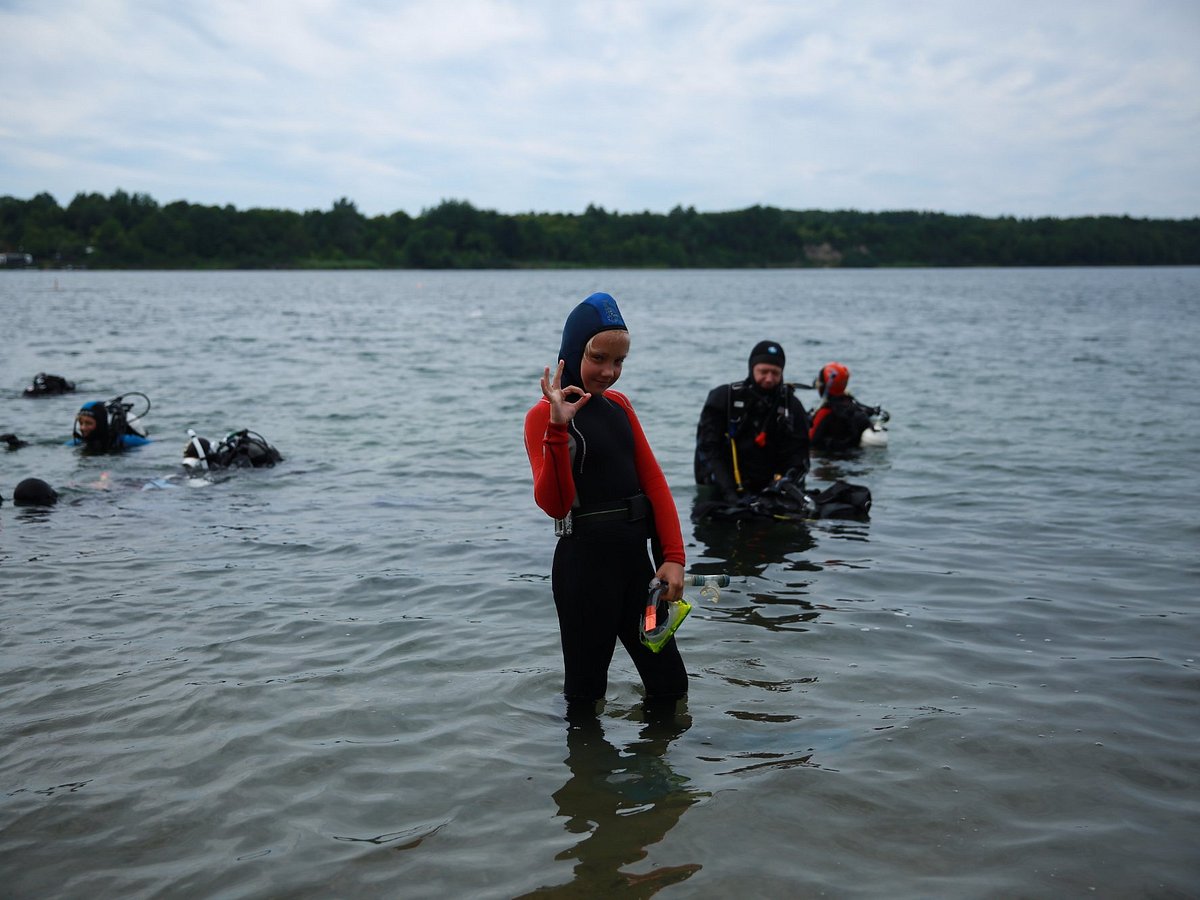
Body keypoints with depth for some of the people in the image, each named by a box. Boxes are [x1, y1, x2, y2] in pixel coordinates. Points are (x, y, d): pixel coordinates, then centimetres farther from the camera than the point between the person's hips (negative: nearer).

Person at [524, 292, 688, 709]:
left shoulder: (619, 405, 11)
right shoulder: (545, 414, -9)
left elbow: (653, 480, 8)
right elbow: (554, 504, -20)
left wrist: (673, 556, -1)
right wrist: (558, 428, -31)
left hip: (636, 556, 7)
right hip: (584, 563, -6)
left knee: (670, 684, 13)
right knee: (586, 691, 7)